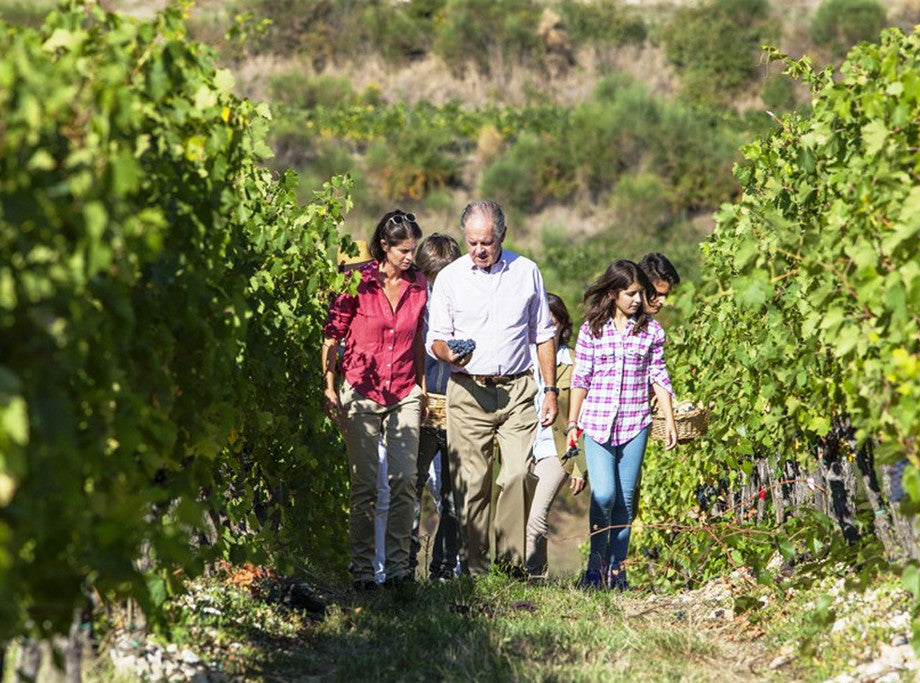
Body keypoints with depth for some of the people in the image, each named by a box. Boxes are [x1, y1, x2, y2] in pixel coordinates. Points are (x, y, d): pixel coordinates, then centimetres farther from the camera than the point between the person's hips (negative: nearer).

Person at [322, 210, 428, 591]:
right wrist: (328, 386, -5)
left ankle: (397, 565, 3)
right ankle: (362, 569, 5)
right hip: (361, 391, -3)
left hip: (404, 395, 3)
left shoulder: (418, 285, 6)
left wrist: (422, 387, 16)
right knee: (365, 484, -2)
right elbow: (332, 333, -1)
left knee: (404, 480, -5)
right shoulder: (358, 281, -6)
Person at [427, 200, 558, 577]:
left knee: (517, 475, -13)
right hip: (468, 391, 0)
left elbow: (543, 334, 15)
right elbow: (435, 337, 7)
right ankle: (474, 569, 2)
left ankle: (511, 561, -5)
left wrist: (550, 389, 11)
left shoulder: (526, 272, 9)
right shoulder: (449, 277, 5)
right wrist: (449, 353, -16)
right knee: (471, 482, -4)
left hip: (517, 390, 1)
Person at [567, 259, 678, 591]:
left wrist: (669, 420, 4)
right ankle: (596, 562, 3)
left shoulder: (650, 331, 5)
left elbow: (659, 377, 9)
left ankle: (617, 567, 13)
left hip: (635, 423, 1)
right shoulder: (591, 330, 2)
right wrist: (572, 423, 6)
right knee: (603, 494, -13)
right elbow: (580, 378, 6)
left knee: (625, 499, 3)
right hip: (597, 422, -1)